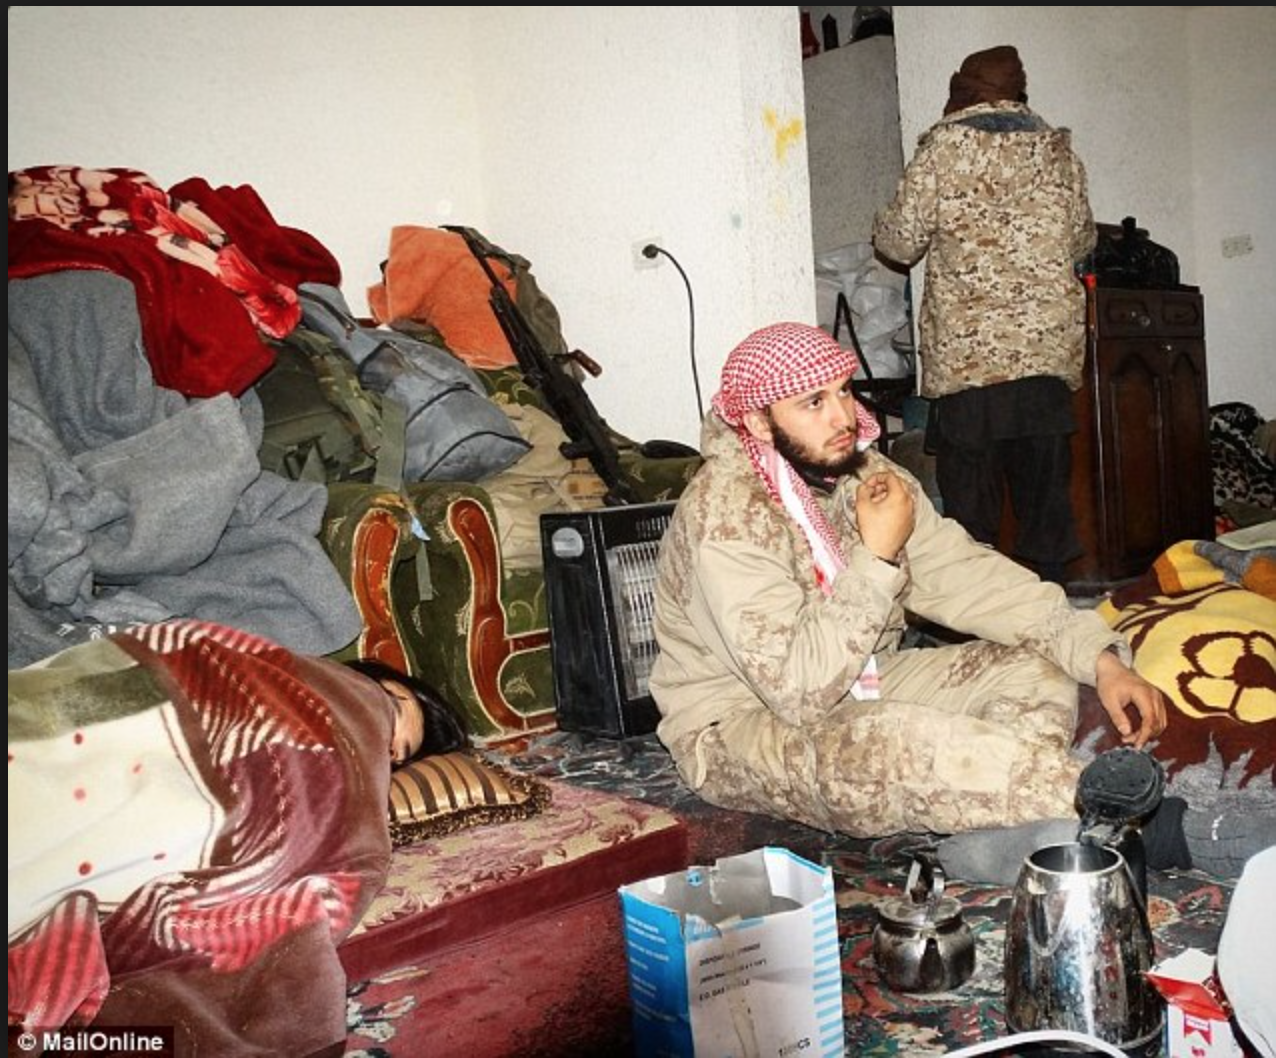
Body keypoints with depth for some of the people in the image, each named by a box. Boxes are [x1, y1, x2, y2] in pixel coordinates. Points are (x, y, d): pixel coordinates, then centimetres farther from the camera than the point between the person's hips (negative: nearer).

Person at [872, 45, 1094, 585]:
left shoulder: (944, 148, -3)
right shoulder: (1058, 150, 9)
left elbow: (900, 242, -1)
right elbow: (1082, 240, 18)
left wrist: (881, 225, 21)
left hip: (967, 353, -4)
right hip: (1050, 346, 4)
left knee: (970, 502, 4)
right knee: (1045, 489, 11)